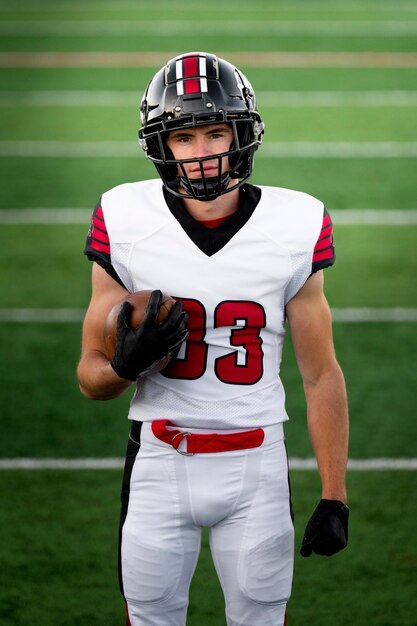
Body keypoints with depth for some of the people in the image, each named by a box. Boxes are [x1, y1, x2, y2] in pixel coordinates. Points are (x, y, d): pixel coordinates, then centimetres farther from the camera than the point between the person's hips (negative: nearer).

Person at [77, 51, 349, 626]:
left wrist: (334, 497, -1)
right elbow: (92, 378, 3)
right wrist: (127, 364, -20)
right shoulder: (125, 224, -6)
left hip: (255, 467, 0)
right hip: (159, 464, 0)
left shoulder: (293, 228, -6)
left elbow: (321, 375, 2)